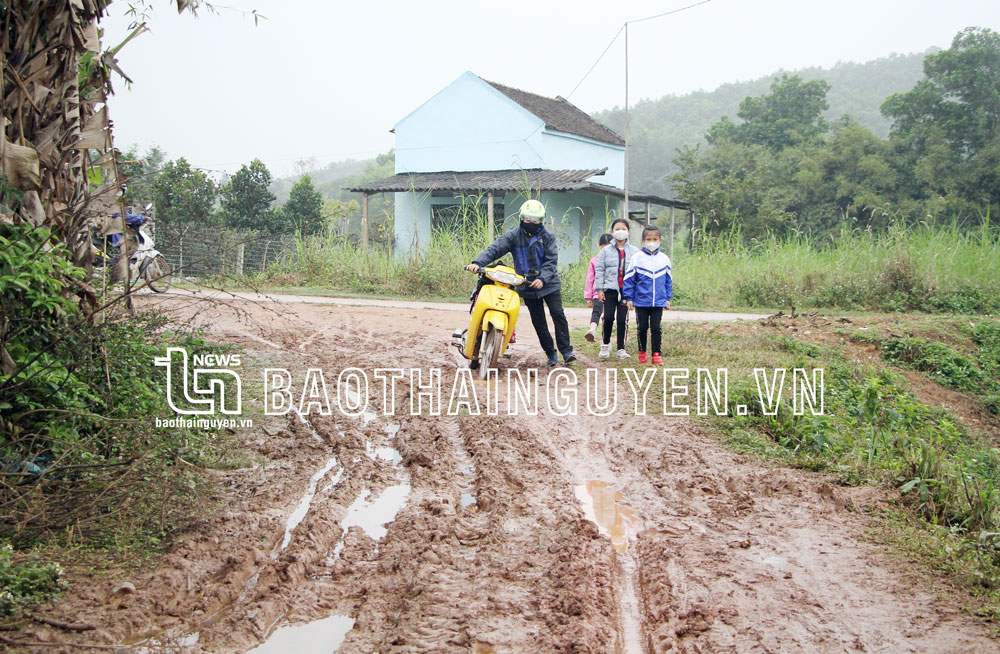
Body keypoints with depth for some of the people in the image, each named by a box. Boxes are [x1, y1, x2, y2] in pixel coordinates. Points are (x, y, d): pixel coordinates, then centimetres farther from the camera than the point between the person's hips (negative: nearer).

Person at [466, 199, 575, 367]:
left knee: (558, 315, -9)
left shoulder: (547, 237, 0)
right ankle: (551, 353, 15)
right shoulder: (514, 236, -1)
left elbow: (551, 261, -7)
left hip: (549, 283, -1)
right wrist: (478, 262, -29)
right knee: (538, 321, 5)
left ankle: (566, 350, -4)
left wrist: (542, 278, -24)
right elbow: (495, 248, -13)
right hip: (527, 287, 1)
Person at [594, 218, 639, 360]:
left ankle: (621, 348, 10)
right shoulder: (606, 251, 3)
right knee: (608, 317, -6)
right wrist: (599, 289, -2)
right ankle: (605, 343, 18)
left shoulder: (634, 251, 5)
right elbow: (599, 270, 3)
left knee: (623, 319, 1)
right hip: (610, 289, 0)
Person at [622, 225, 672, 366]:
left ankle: (656, 354, 8)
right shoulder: (636, 258, -4)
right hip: (641, 301, -1)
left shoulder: (664, 259, 4)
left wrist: (668, 298, 12)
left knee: (656, 328, 2)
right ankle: (642, 353, 22)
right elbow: (629, 279, -1)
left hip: (658, 301, 1)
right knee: (642, 328, 8)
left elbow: (668, 280, 13)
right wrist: (629, 298, -3)